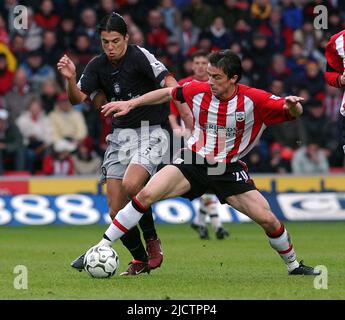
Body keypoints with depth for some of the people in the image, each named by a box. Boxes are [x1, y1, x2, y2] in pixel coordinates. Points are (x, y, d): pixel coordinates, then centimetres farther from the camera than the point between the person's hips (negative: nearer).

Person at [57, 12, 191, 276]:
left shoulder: (139, 56, -13)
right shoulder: (98, 66, 4)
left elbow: (170, 84, -19)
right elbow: (78, 98, -1)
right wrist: (70, 78, -20)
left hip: (150, 132, -6)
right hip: (120, 134, 6)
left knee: (130, 184, -30)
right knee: (116, 211, -2)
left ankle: (152, 241, -7)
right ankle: (140, 261, 17)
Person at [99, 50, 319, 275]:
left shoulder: (253, 100, -14)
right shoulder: (199, 91, -8)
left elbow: (293, 113, -13)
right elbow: (168, 93, 10)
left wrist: (292, 106, -37)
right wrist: (130, 104, 11)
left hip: (229, 168, -1)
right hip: (194, 162, 1)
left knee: (267, 219, -10)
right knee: (146, 194, -20)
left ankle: (293, 264, 18)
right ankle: (102, 247, -13)